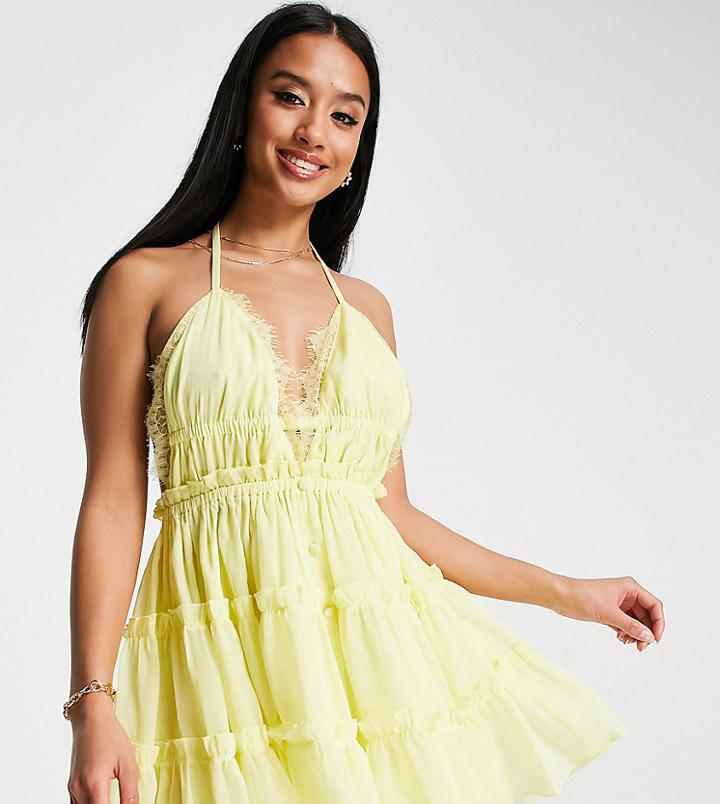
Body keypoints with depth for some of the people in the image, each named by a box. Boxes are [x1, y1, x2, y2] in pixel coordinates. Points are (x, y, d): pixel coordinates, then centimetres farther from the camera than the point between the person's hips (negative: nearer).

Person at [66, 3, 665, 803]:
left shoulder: (367, 308, 14)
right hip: (227, 658, -3)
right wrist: (93, 705, -12)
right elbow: (112, 502, -3)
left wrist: (569, 593, 19)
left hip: (377, 657, 4)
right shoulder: (147, 282, 2)